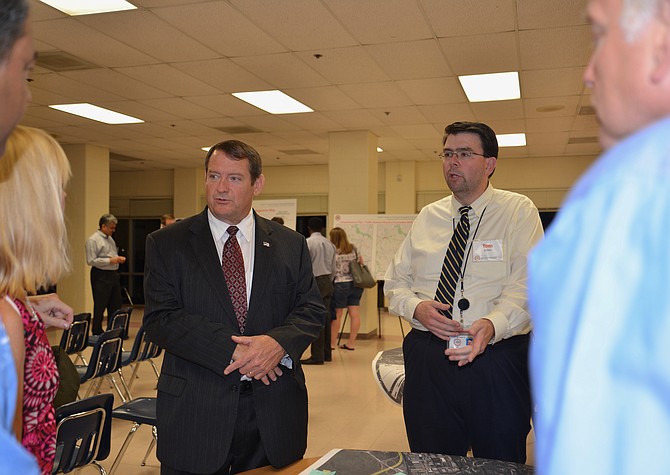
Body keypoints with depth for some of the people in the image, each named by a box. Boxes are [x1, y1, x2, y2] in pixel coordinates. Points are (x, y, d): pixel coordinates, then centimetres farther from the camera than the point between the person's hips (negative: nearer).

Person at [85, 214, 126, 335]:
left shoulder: (110, 239, 17)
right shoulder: (93, 240, -10)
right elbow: (91, 261, -17)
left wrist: (118, 259, 6)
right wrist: (110, 260, -19)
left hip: (113, 274, 9)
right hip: (101, 276, -9)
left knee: (115, 305, 11)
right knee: (100, 306, -3)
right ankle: (97, 332, 6)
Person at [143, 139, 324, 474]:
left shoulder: (291, 244, 6)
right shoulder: (166, 243, 0)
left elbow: (312, 309, 4)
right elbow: (159, 319, -8)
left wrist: (279, 343, -18)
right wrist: (231, 351, -18)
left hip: (273, 410, 2)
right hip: (195, 412, -1)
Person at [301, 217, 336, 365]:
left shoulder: (308, 242, -9)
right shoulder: (330, 244, 11)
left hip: (315, 282, -7)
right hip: (327, 282, 7)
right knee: (326, 318, 12)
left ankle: (317, 356, -6)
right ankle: (327, 353, 19)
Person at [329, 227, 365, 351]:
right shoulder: (353, 248, 6)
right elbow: (361, 262, 16)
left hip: (340, 285, -5)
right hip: (356, 284, 5)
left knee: (337, 315, 3)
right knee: (355, 314, 4)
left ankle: (332, 342, 12)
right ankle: (351, 343, 9)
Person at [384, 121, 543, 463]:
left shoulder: (519, 211, 0)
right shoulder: (427, 217, 13)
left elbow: (526, 285, -11)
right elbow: (394, 282, 13)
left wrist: (492, 325, -30)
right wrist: (416, 307, -9)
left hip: (498, 361, -3)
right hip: (427, 361, 4)